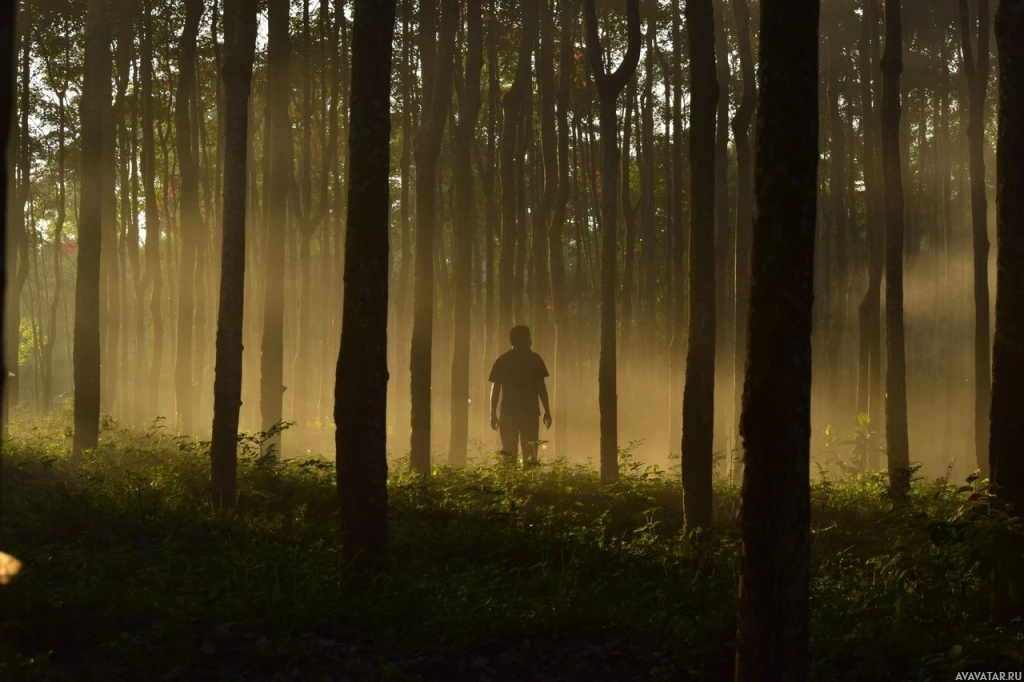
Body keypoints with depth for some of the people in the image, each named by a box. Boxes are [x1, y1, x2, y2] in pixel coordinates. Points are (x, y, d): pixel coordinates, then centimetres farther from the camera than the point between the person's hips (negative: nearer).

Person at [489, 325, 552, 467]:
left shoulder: (502, 360, 5)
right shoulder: (534, 359, 0)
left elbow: (495, 389, 3)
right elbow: (541, 387, -1)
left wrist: (493, 414, 8)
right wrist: (547, 411, 5)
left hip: (508, 413, 1)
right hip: (530, 412, -1)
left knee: (508, 454, 2)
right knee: (530, 455, 2)